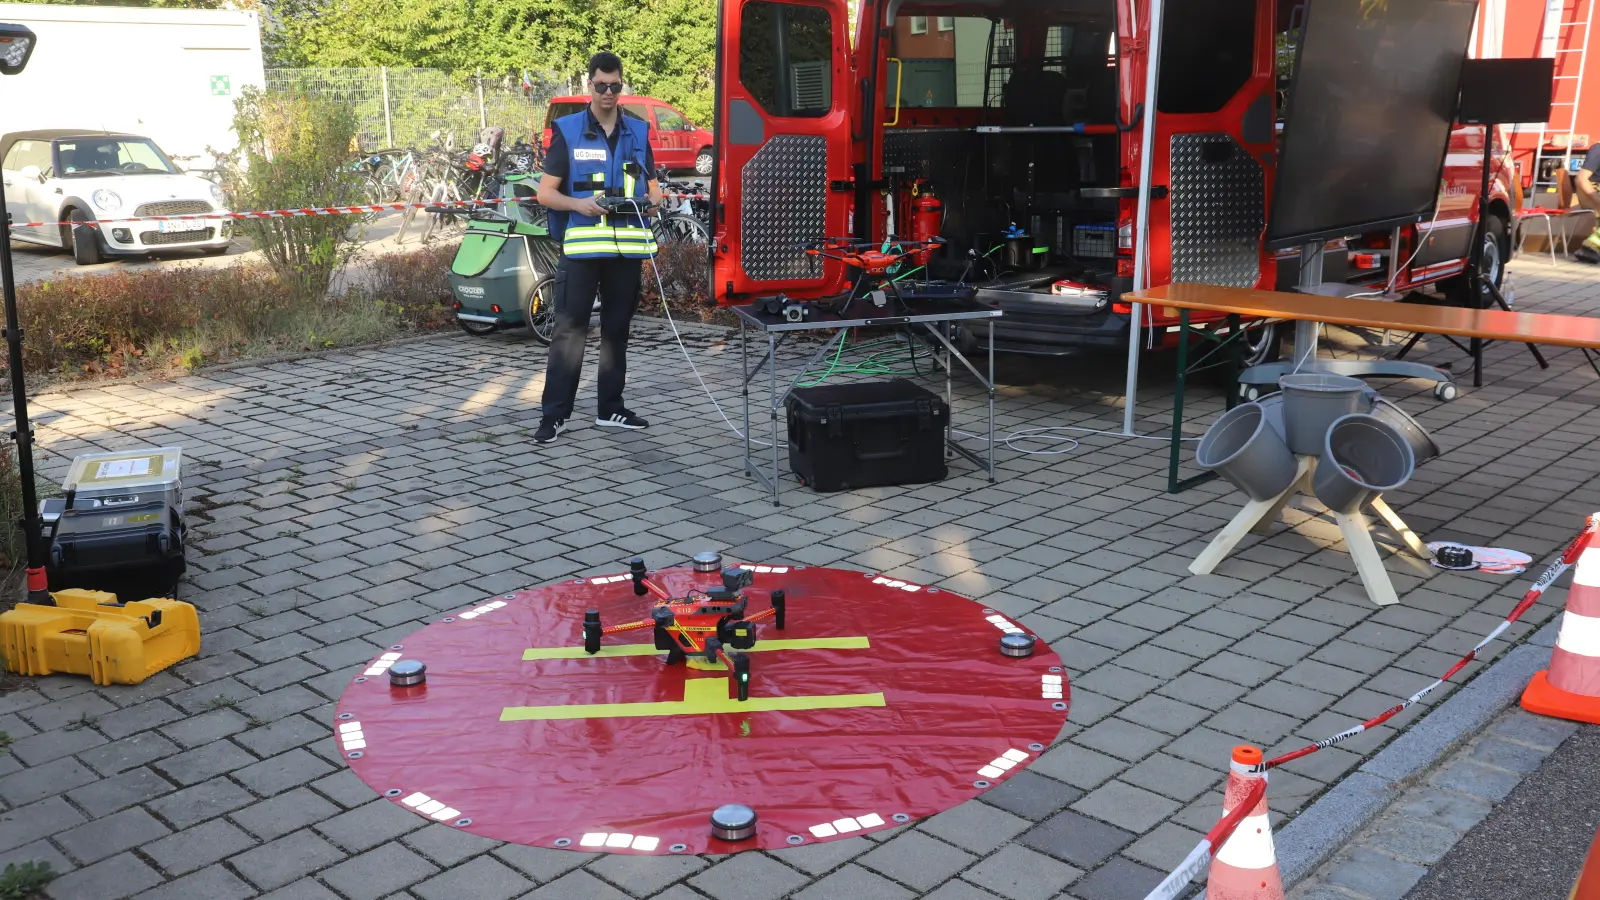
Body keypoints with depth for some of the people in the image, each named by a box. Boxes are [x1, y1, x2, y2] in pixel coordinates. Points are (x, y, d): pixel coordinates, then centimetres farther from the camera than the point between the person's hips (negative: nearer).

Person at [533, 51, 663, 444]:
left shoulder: (638, 131, 11)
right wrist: (579, 205, -18)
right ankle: (555, 413, -1)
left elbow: (654, 188, 16)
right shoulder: (567, 130, 1)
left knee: (617, 329, 10)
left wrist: (650, 201, -7)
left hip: (627, 246, 4)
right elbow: (545, 192, 0)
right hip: (581, 245, -3)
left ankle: (610, 408, 20)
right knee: (568, 330, -5)